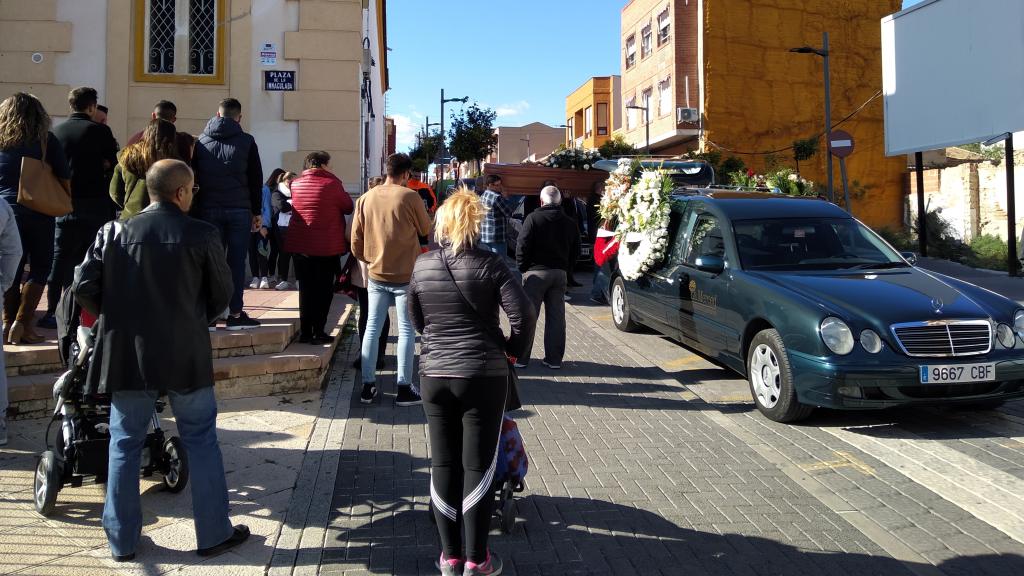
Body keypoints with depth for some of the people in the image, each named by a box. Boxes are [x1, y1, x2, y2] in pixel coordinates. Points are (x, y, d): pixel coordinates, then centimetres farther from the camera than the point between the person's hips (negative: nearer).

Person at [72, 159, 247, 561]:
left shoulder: (114, 232, -1)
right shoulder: (201, 235, -8)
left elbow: (83, 288, -1)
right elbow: (222, 293, -1)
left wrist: (117, 320, 16)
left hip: (126, 356, 2)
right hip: (186, 356, -2)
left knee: (125, 444, 14)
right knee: (201, 441, 10)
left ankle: (122, 540, 22)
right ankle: (214, 533, 17)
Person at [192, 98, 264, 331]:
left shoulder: (201, 141, 13)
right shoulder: (246, 141, 5)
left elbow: (194, 177, 11)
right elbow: (256, 178, 5)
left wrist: (198, 206, 12)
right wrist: (257, 211, 8)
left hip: (208, 209, 2)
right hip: (239, 209, -2)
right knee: (237, 261, 0)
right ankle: (235, 314, 0)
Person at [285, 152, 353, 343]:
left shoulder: (296, 183, 5)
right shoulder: (331, 182, -9)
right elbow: (348, 207, -2)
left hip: (299, 245, 5)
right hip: (326, 246, -4)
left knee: (305, 288, 12)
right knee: (323, 290, 4)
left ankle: (305, 331, 13)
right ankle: (318, 332, 3)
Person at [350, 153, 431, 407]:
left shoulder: (366, 199, 1)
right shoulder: (410, 197, -11)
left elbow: (356, 239, 4)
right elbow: (426, 229, 3)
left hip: (376, 275, 4)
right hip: (405, 275, -4)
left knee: (372, 328, 11)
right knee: (406, 329, 4)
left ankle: (368, 386, 15)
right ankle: (404, 388, 6)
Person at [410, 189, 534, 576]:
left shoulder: (422, 265, 1)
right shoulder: (490, 264, -8)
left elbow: (416, 319, 12)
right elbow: (523, 314, -15)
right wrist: (514, 349, 2)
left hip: (434, 375, 3)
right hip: (484, 375, -3)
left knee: (442, 464, 12)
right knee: (478, 466, 5)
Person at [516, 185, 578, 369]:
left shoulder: (533, 218, -8)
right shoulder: (569, 223, 7)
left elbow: (522, 246, -13)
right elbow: (575, 249, 10)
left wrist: (523, 267, -1)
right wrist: (564, 266, 13)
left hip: (536, 272, -4)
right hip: (559, 273, 5)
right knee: (556, 316, 9)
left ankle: (521, 357, 6)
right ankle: (554, 359, 14)